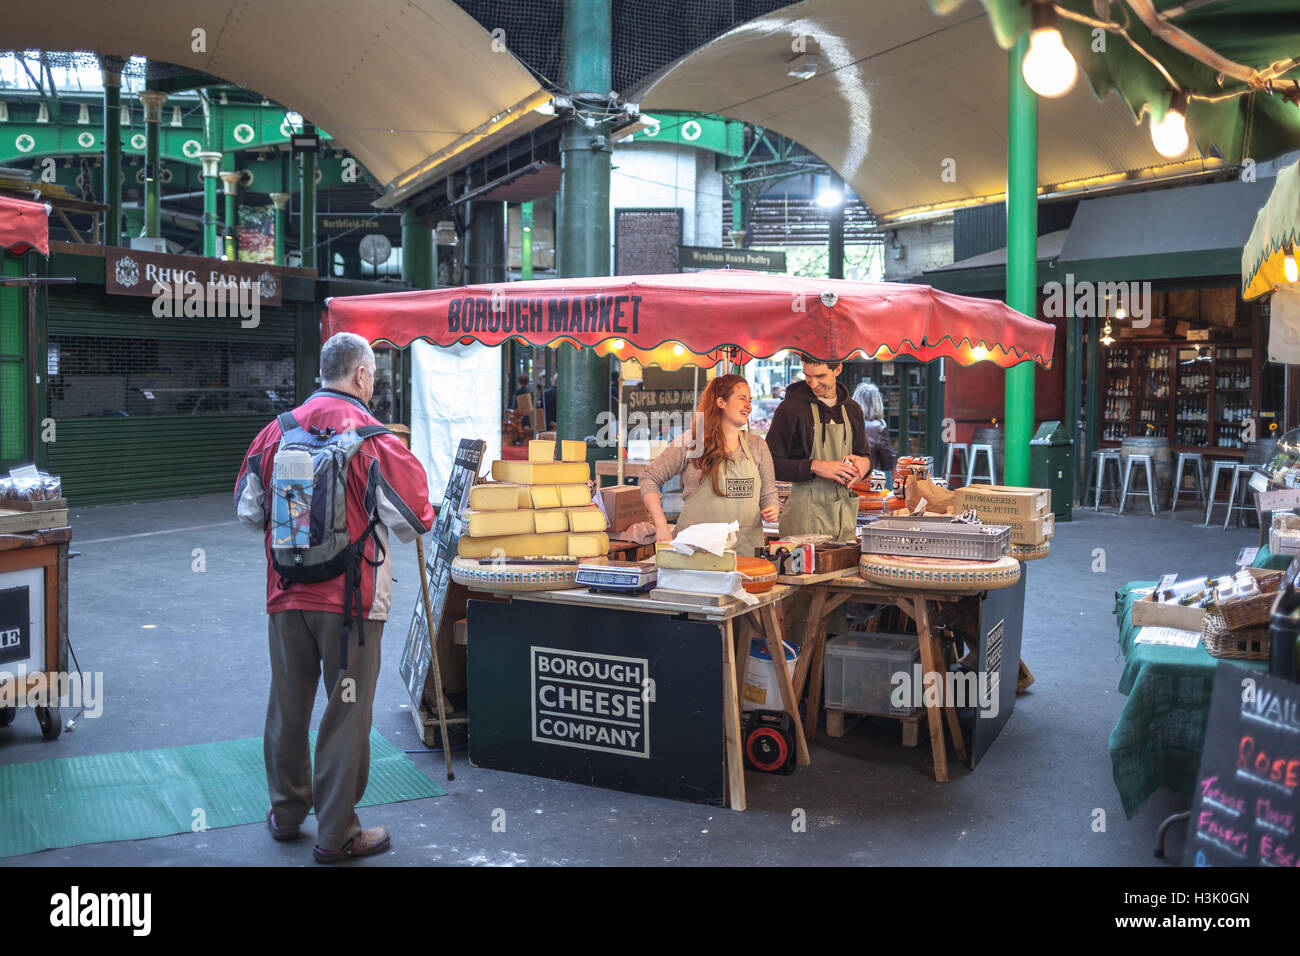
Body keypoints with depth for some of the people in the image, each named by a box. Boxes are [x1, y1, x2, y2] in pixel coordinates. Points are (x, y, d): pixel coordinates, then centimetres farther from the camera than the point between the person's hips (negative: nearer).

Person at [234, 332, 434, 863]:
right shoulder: (373, 439, -13)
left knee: (288, 706, 18)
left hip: (287, 595, 5)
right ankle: (336, 834, 16)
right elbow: (411, 521, -11)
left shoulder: (276, 431, 0)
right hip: (352, 599, -4)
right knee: (347, 714, 7)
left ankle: (286, 813, 35)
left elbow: (248, 510, 6)